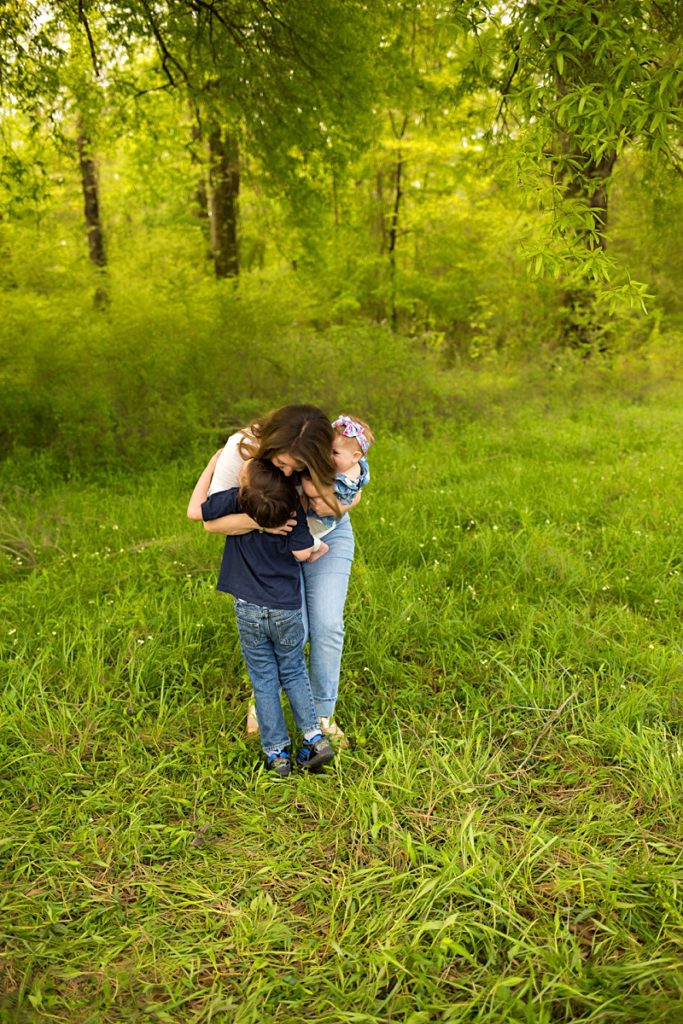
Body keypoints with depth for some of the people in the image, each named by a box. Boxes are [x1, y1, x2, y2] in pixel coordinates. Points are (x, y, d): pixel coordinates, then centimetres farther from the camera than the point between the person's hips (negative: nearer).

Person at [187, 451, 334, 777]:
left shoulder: (235, 500, -16)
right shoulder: (294, 507, -13)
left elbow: (194, 511, -5)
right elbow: (303, 553, -11)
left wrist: (213, 465, 1)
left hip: (249, 610, -1)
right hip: (287, 610, 1)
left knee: (264, 680, 10)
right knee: (293, 673, 19)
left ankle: (276, 752, 16)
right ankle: (314, 736, 12)